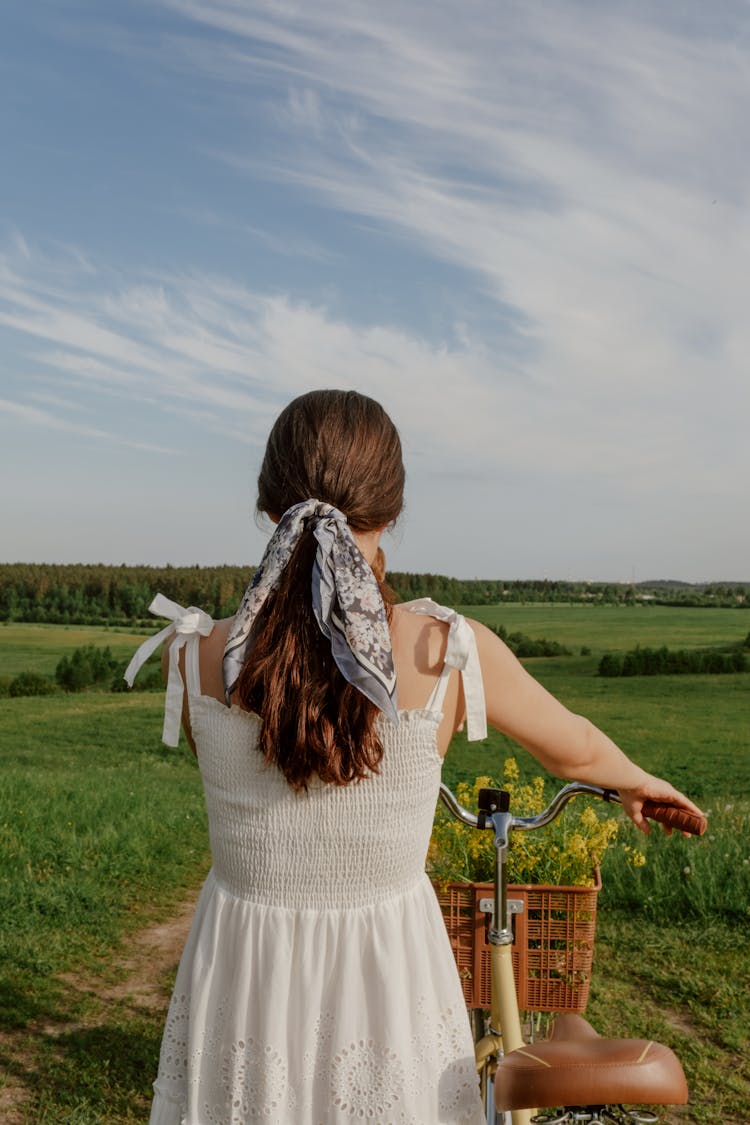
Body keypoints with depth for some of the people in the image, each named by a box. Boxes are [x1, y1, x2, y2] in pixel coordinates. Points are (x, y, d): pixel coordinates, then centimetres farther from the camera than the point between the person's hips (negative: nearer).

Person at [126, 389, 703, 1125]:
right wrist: (638, 781, 23)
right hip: (386, 984, -1)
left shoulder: (194, 659, -16)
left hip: (241, 989, 1)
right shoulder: (451, 654, -19)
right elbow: (575, 749, 0)